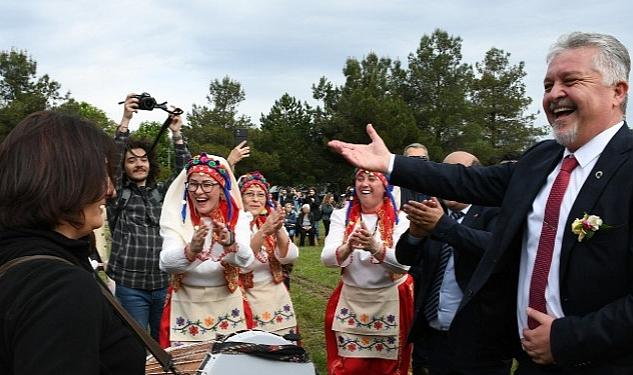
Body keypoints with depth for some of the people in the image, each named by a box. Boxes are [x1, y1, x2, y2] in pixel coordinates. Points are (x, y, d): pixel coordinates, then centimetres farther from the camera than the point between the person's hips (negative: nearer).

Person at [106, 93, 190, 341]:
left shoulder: (162, 193, 12)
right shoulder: (118, 194, 3)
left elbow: (184, 172, 2)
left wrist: (177, 135, -9)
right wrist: (125, 121, -18)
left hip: (164, 283, 3)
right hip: (130, 285, -3)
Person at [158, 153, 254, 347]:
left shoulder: (237, 219, -5)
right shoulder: (177, 218, -5)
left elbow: (245, 260, -23)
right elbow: (166, 263, -21)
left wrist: (230, 243, -45)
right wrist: (191, 250, -41)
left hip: (227, 307, 0)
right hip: (185, 308, 0)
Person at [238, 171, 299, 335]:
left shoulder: (272, 221, 4)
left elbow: (289, 257, -9)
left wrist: (279, 230, -26)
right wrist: (263, 232, -34)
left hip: (277, 299, 4)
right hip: (247, 300, -3)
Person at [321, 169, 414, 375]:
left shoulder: (400, 218, -6)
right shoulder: (342, 216, 0)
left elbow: (404, 263, -21)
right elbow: (327, 258, -11)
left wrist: (376, 247, -39)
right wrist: (348, 248, -33)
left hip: (391, 301, -1)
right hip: (350, 300, 2)